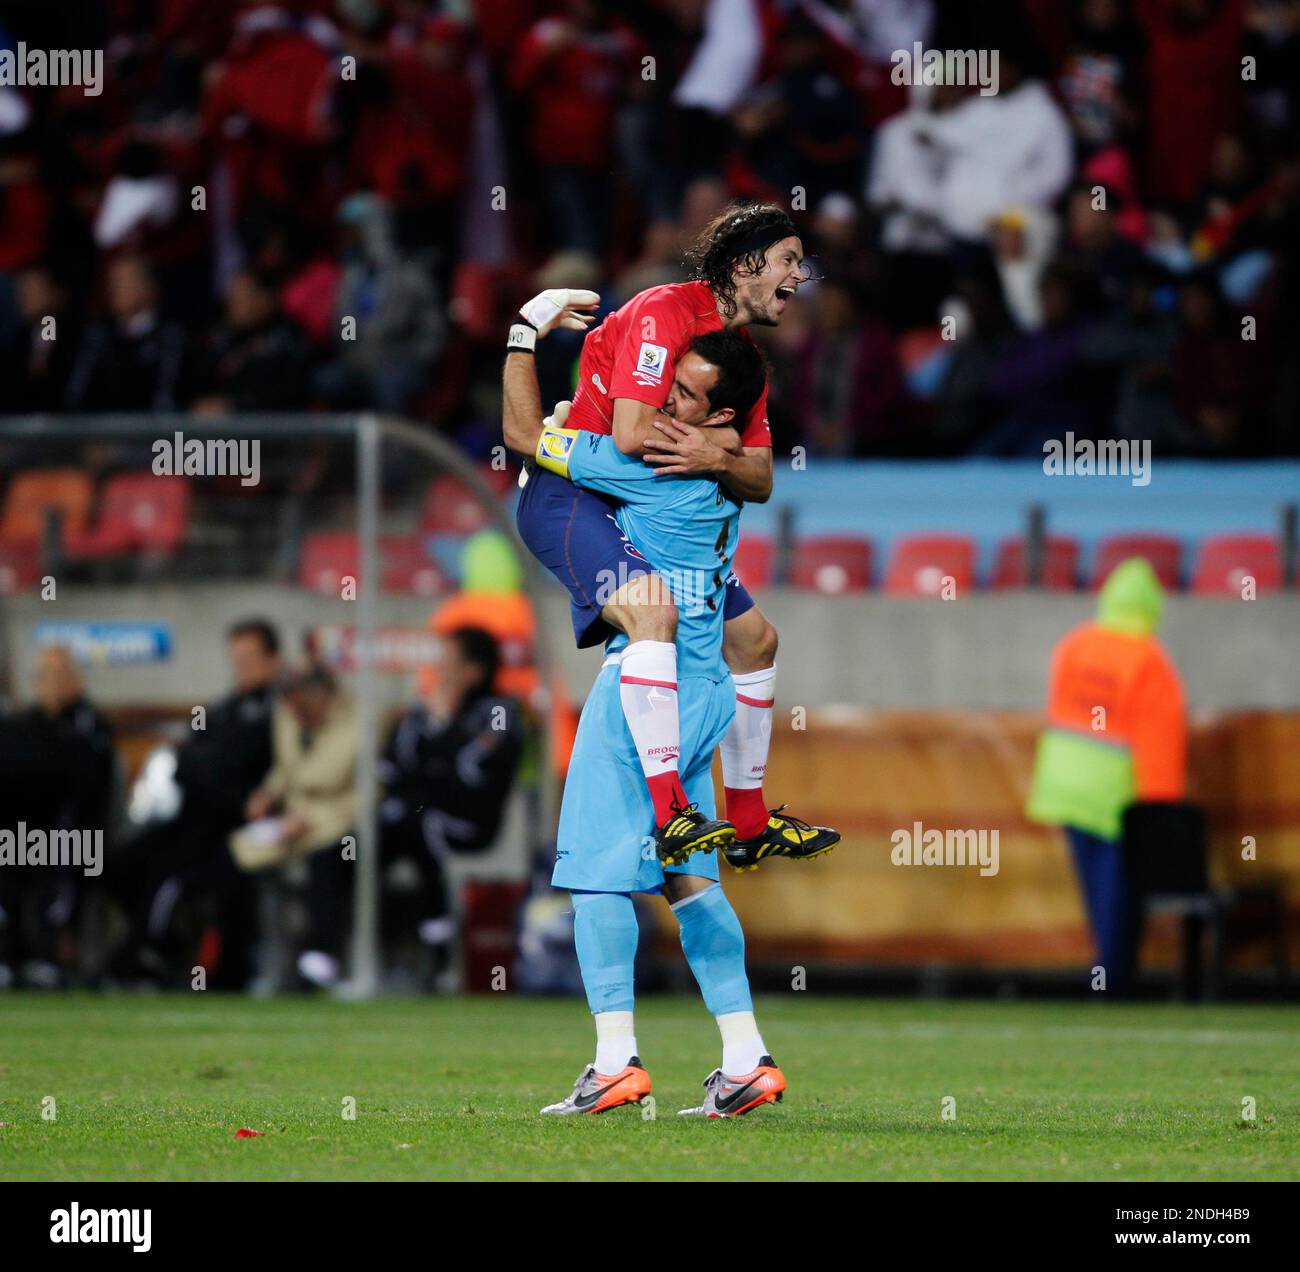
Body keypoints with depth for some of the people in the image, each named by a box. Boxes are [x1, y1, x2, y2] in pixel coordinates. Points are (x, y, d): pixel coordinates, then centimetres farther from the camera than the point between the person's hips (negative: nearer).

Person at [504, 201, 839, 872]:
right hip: (570, 496, -10)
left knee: (755, 637, 13)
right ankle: (672, 816, -40)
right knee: (653, 609, -34)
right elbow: (631, 434, -27)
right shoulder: (665, 311, -17)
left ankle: (748, 824, 25)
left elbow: (760, 483, 7)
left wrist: (719, 460, -17)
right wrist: (721, 437, -11)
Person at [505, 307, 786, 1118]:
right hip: (705, 689, 9)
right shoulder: (729, 477, 10)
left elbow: (525, 431, -5)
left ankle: (616, 1059, -11)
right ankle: (746, 1062, 6)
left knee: (599, 867, -5)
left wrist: (526, 334, 4)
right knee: (690, 877, 10)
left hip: (645, 679, -9)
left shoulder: (648, 466, -14)